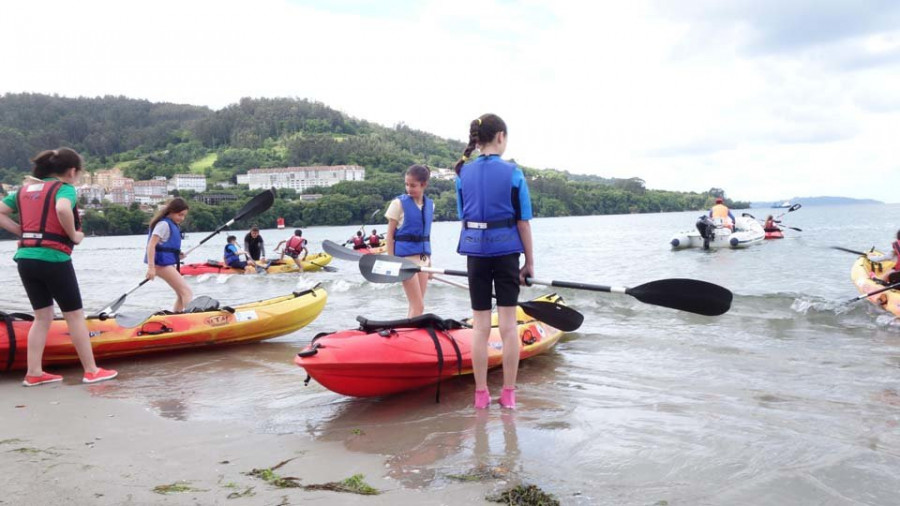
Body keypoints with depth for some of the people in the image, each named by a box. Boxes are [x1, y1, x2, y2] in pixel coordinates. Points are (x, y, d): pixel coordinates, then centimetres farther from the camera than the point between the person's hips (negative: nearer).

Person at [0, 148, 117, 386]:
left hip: (25, 259, 7)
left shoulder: (24, 189, 16)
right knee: (75, 315, 4)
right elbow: (62, 209, -27)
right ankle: (91, 371, 10)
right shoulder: (64, 188, -5)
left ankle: (34, 373, 16)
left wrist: (24, 232, 11)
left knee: (43, 316, 16)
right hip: (53, 259, -7)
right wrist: (74, 235, -13)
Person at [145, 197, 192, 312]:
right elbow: (151, 245, -21)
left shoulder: (172, 224, 15)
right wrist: (151, 267, -27)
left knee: (181, 294, 13)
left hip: (168, 263, 10)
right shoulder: (164, 224, -14)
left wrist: (177, 255, 4)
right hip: (162, 263, -10)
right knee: (187, 292, -14)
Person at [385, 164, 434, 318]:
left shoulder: (430, 205, 9)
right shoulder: (399, 203, -5)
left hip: (423, 256, 6)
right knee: (418, 307, -9)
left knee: (416, 306, 10)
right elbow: (390, 234, -5)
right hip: (405, 256, -6)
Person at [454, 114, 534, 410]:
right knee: (508, 324, 4)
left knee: (480, 326, 7)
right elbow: (523, 221, -5)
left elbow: (463, 217, 7)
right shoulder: (513, 174, -6)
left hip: (475, 251, 3)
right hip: (506, 251, -2)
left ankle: (481, 394, 13)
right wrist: (529, 261, 2)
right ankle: (508, 394, 11)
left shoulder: (463, 173, 4)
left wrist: (476, 250, 14)